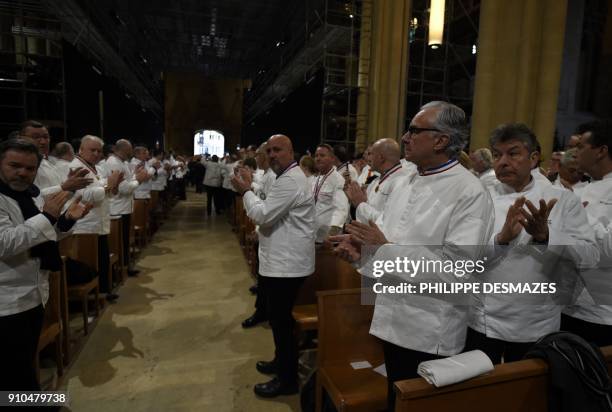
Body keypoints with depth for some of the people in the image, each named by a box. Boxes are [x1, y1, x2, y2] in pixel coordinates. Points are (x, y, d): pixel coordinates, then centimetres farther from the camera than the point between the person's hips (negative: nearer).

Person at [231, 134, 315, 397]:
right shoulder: (288, 177, 17)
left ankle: (287, 379, 15)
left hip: (286, 263, -11)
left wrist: (246, 191, -8)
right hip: (283, 259, 11)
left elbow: (263, 214, -22)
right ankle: (282, 361, 38)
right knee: (279, 317, 21)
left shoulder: (290, 181, -19)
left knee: (281, 320, 0)